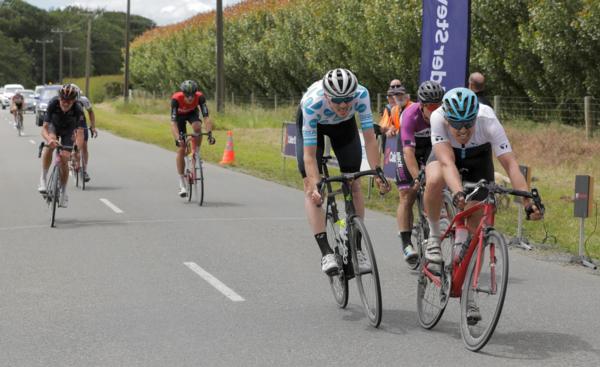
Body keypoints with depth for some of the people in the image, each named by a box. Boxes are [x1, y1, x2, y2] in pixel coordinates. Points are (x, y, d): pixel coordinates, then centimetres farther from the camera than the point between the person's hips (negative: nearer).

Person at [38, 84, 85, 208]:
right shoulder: (53, 104, -35)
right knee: (51, 145, -33)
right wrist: (49, 139, -58)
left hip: (68, 130, 0)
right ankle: (43, 179, -20)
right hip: (54, 125, 0)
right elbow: (44, 128, -36)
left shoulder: (78, 109, -35)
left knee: (64, 159, -11)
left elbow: (80, 132, -38)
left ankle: (63, 192, 11)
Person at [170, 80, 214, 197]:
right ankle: (182, 184, 1)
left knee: (197, 127, -35)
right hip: (180, 115, -1)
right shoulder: (176, 99, -39)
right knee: (181, 148, -8)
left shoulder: (200, 97, -34)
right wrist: (177, 138, -57)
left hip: (192, 112, 1)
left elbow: (206, 117, -38)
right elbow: (173, 122, -44)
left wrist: (209, 132, -54)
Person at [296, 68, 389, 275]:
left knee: (354, 184, -6)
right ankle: (326, 252, -19)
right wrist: (315, 186, -50)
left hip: (344, 124, 2)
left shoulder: (361, 94, -37)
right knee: (311, 188, -16)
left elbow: (369, 138, -34)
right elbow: (309, 153, -40)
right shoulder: (312, 103, -41)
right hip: (313, 123, -2)